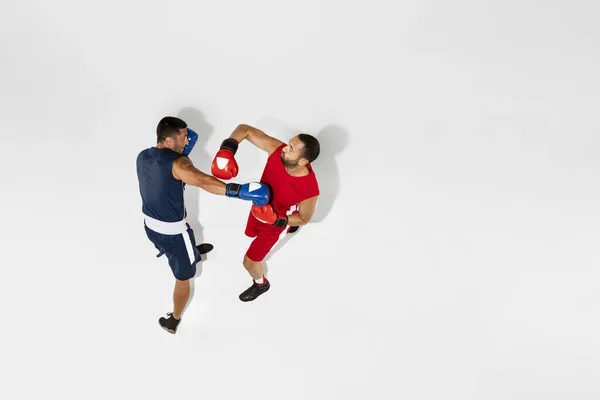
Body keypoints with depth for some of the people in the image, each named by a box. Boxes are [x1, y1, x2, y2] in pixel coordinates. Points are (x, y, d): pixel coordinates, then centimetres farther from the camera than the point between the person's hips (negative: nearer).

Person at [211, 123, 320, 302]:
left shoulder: (310, 190, -41)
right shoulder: (278, 150, -34)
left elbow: (304, 218, -20)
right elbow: (245, 129, -28)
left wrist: (278, 220, -36)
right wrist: (226, 150, -46)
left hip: (275, 222, -5)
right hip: (260, 205, 6)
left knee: (249, 262, 10)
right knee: (251, 232, 38)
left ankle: (261, 284, 47)